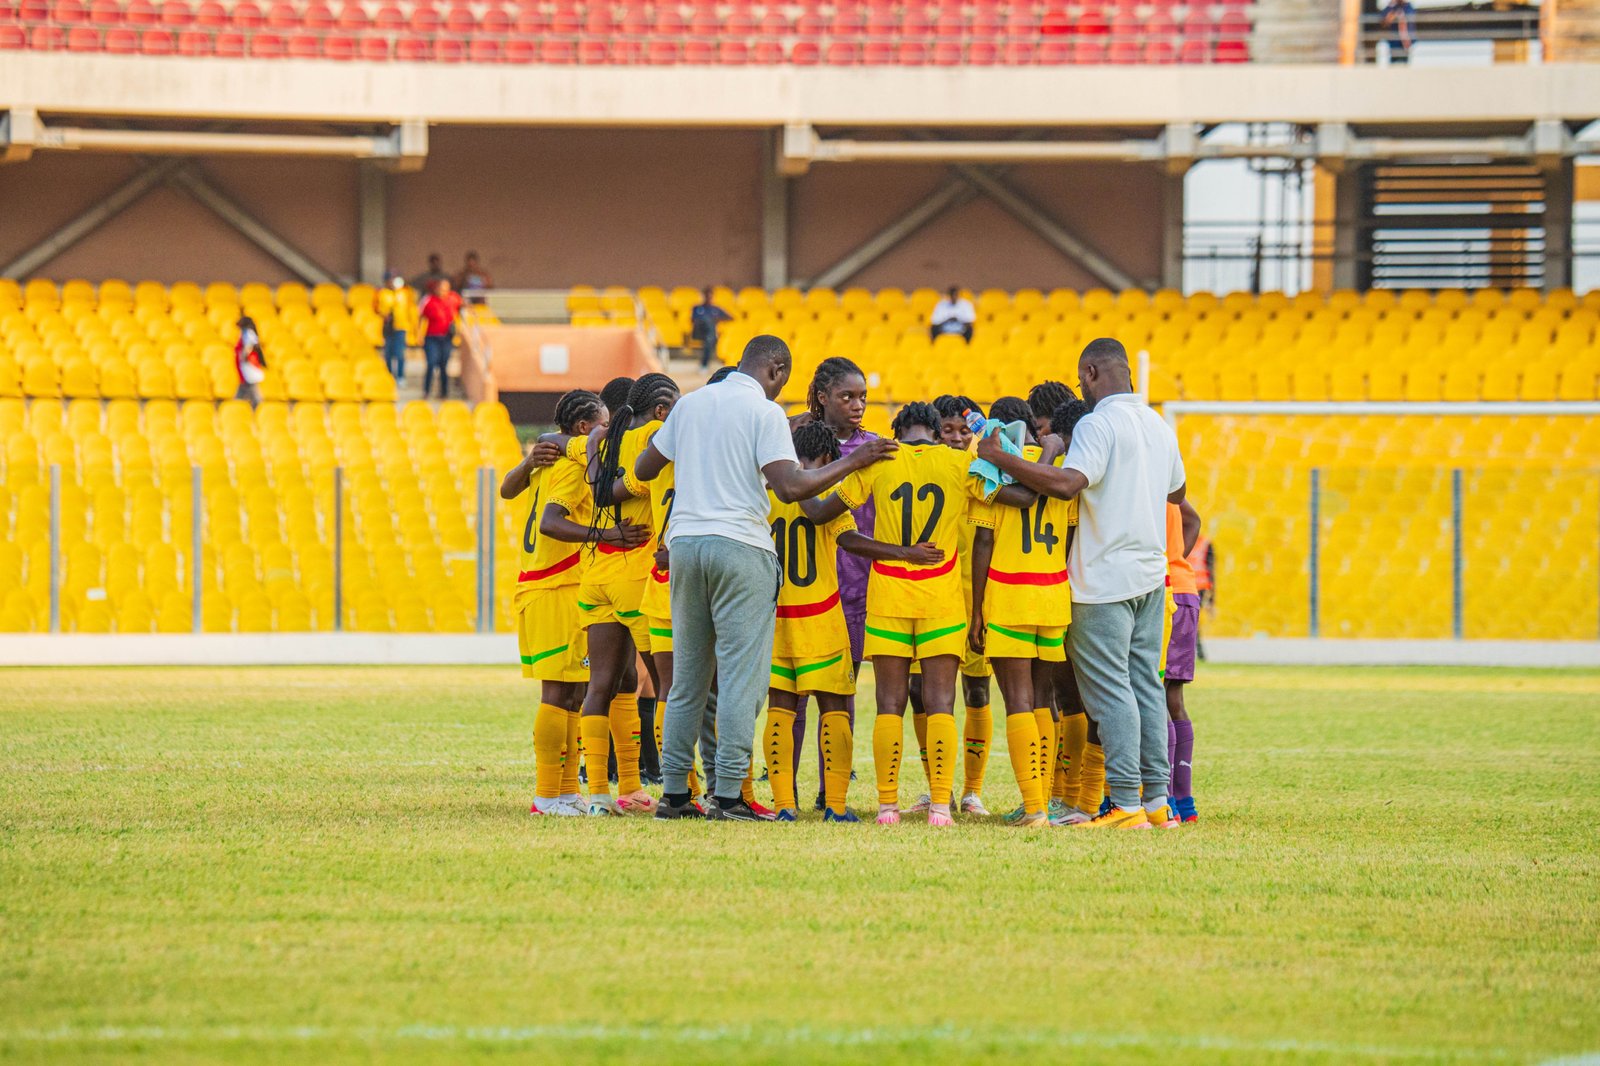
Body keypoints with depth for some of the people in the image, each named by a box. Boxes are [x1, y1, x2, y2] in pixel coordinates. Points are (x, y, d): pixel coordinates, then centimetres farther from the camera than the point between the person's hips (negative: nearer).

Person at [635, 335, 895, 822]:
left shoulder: (690, 404, 12)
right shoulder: (765, 412, -5)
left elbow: (643, 469, 20)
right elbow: (789, 486, -16)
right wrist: (852, 463, -7)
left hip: (684, 542, 6)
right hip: (740, 545, -6)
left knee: (687, 676, 12)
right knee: (741, 675, -4)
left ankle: (674, 791, 11)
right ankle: (728, 795, -9)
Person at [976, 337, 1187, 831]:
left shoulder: (1098, 424, -14)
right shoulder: (1159, 427, 12)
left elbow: (1067, 482, -28)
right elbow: (1176, 492, 26)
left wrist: (1000, 458, -21)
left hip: (1106, 581, -8)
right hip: (1151, 574, 8)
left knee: (1109, 689, -6)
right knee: (1145, 684, 11)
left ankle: (1127, 804, -10)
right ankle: (1157, 799, 11)